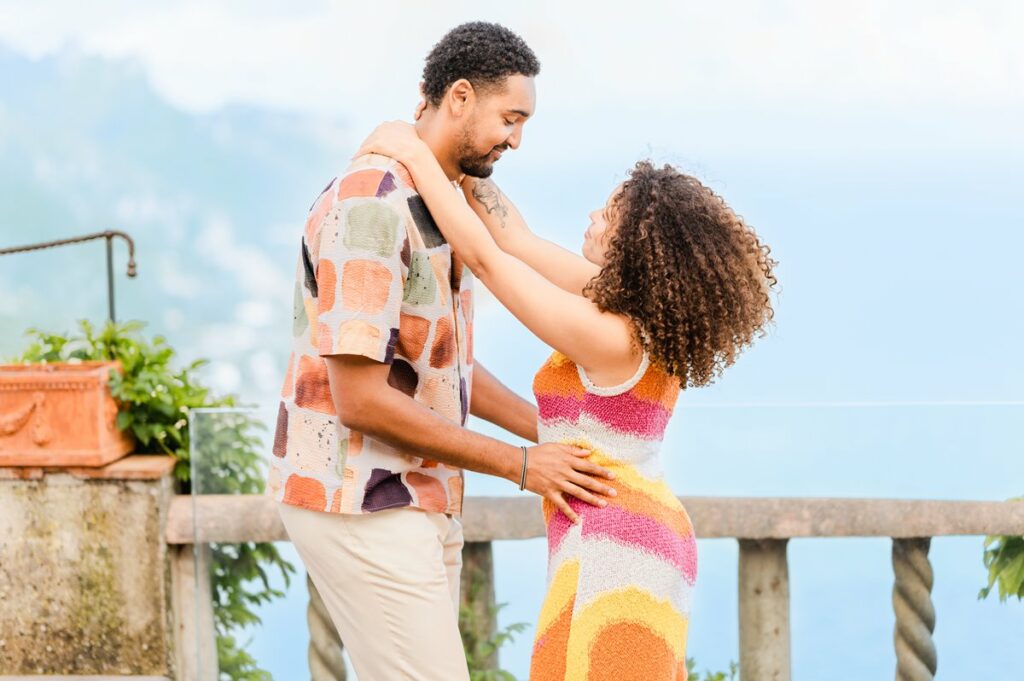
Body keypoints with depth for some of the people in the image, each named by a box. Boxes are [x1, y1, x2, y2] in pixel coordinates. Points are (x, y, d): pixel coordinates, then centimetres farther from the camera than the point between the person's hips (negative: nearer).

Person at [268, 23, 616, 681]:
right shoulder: (370, 207, -21)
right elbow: (360, 398, -24)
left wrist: (556, 433, 10)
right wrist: (519, 465, -18)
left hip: (420, 499, 10)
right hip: (362, 505, -10)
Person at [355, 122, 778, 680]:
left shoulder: (611, 338, -19)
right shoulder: (641, 310, 6)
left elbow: (484, 257, -16)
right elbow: (518, 243, 12)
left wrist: (417, 157, -9)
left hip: (611, 543, -10)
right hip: (649, 535, 10)